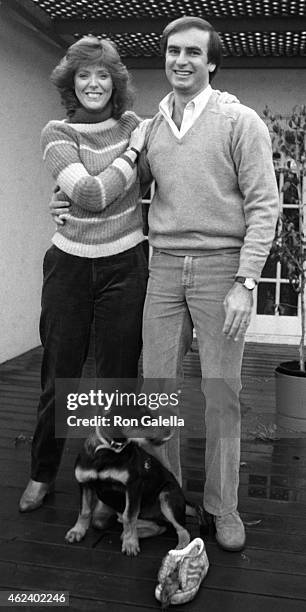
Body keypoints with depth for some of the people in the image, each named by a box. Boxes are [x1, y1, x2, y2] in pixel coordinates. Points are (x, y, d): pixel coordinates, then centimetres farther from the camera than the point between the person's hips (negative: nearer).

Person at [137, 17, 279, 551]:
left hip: (220, 266, -4)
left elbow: (263, 205, -6)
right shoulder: (150, 127, 12)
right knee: (157, 384, 6)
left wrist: (245, 282, -13)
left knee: (221, 391, 1)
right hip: (163, 267, 4)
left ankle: (223, 506, 18)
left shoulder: (240, 122, -1)